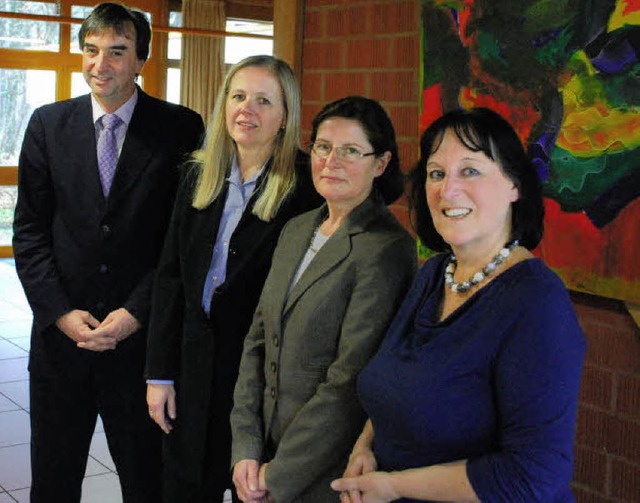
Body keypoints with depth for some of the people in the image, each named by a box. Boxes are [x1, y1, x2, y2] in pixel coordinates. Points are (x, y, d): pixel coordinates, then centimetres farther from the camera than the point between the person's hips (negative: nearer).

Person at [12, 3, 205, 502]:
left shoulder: (180, 128, -3)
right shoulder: (48, 124, 4)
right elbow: (29, 230, 3)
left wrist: (137, 313, -13)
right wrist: (60, 313, -7)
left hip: (143, 337, -2)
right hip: (61, 334, 3)